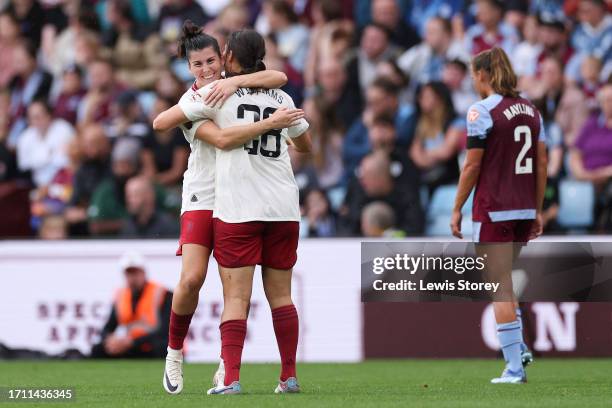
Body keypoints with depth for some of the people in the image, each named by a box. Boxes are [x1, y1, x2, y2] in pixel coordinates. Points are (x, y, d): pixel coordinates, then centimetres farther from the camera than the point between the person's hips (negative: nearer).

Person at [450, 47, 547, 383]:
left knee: (500, 288, -2)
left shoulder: (482, 111, -11)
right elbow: (541, 163, 10)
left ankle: (514, 368, -3)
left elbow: (472, 166, -11)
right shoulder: (530, 110, 9)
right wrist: (537, 210, 16)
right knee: (502, 282, 23)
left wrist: (457, 209, -3)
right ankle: (519, 348, 13)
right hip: (524, 210, 7)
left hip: (493, 211, -7)